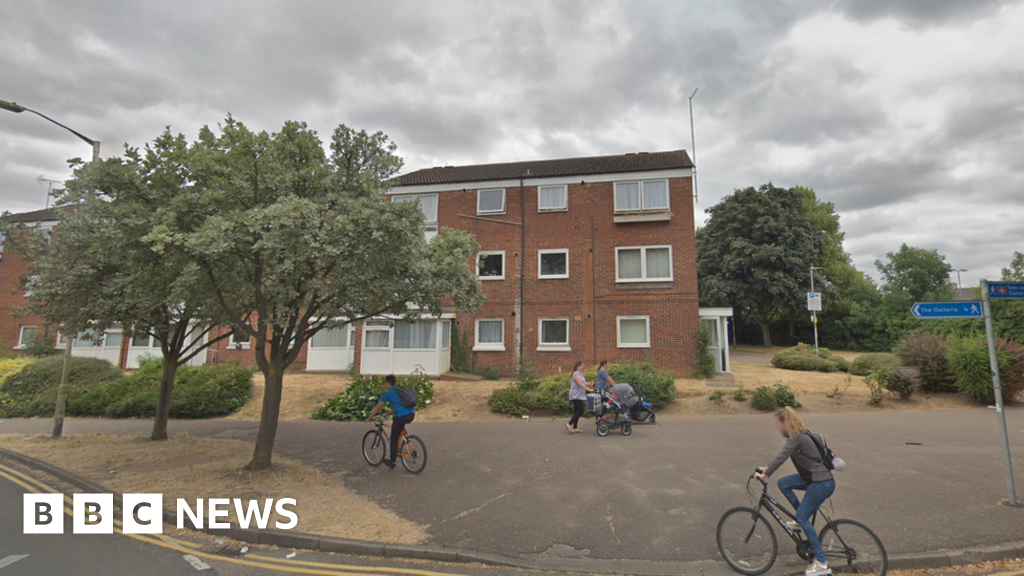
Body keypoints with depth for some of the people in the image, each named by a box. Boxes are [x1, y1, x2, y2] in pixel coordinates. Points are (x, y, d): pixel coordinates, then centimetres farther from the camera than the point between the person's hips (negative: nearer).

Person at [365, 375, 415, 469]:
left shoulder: (389, 393, 3)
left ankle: (392, 461, 15)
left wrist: (370, 418, 20)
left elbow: (377, 407, 8)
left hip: (401, 416, -7)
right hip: (411, 415, 8)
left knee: (394, 439, 8)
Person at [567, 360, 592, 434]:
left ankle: (575, 428, 13)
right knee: (581, 411, -12)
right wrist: (589, 389, -26)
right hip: (575, 396, -10)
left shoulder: (580, 374, 18)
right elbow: (580, 384, -22)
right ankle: (569, 424, -9)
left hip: (579, 396, 10)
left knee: (577, 411, 9)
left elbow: (583, 383, 14)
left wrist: (589, 384, -5)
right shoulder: (576, 374, -13)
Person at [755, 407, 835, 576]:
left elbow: (781, 457, -27)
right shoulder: (798, 436, 10)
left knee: (802, 517, -2)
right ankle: (801, 521, 18)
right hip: (813, 478, 9)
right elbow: (782, 456, 19)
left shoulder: (797, 438, -19)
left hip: (822, 483, -9)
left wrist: (765, 474, -24)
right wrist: (767, 468, 16)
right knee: (783, 483, 8)